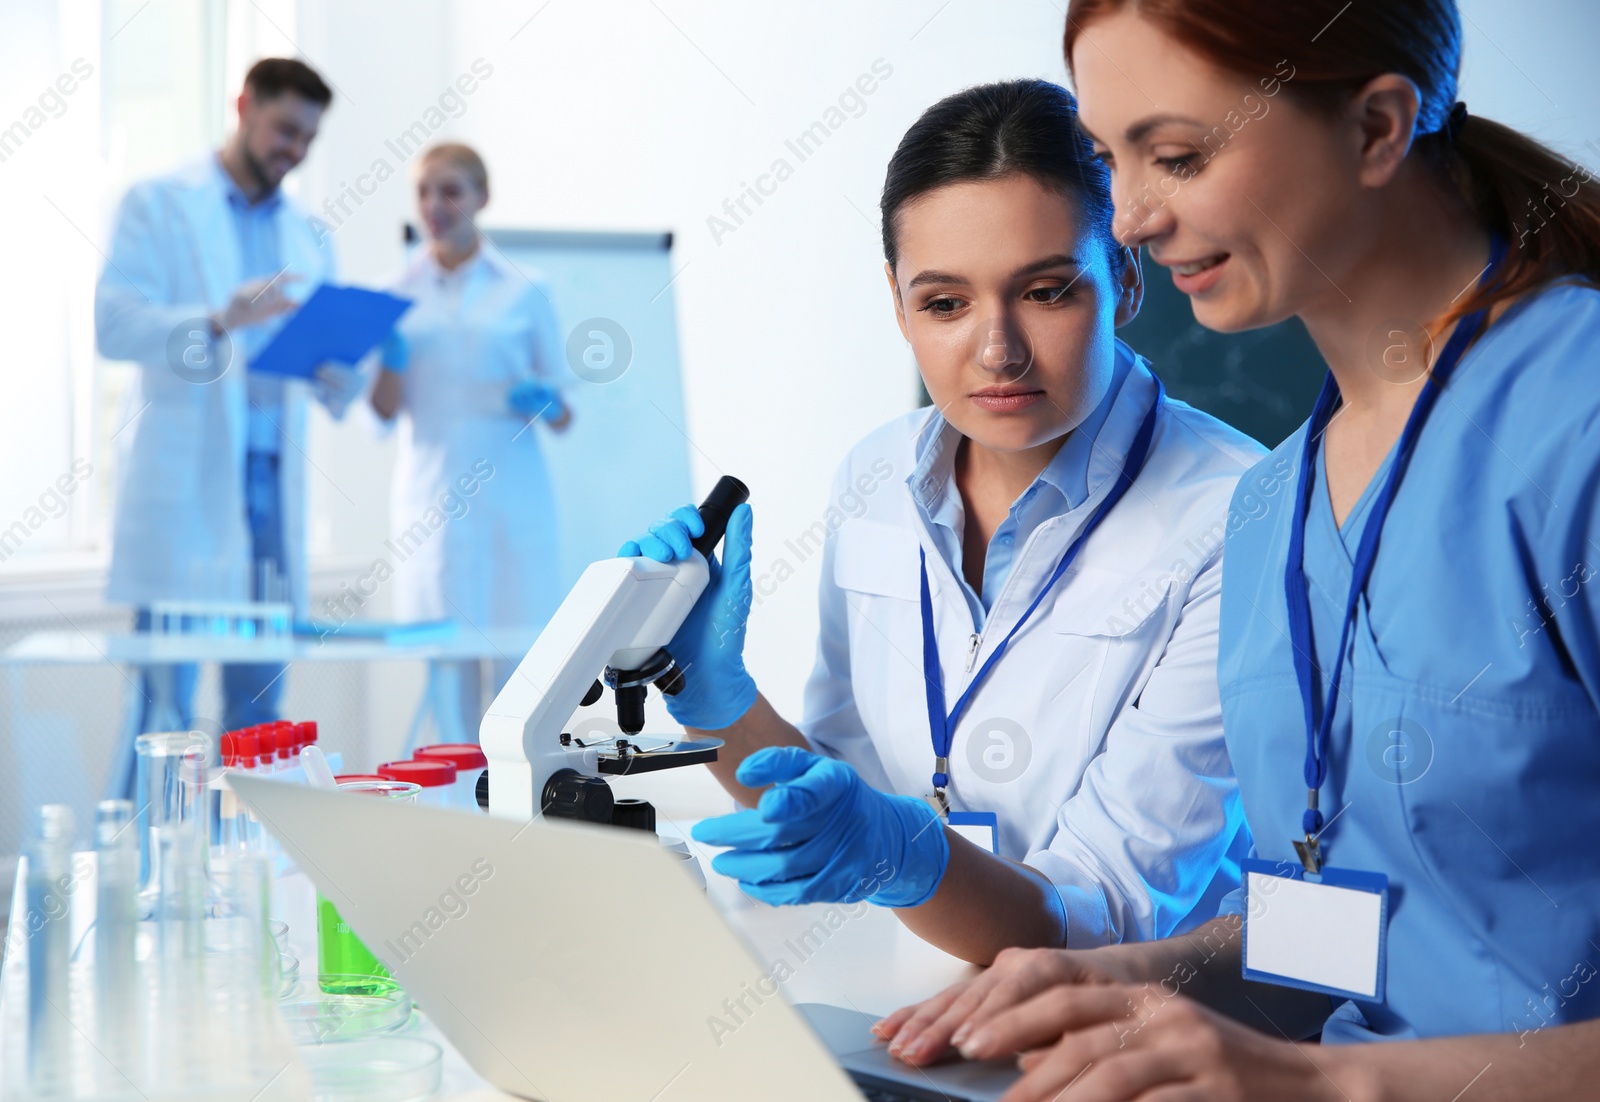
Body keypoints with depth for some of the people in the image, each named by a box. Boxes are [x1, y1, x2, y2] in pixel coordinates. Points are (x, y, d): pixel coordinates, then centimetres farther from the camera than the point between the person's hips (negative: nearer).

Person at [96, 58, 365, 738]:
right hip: (181, 482, -5)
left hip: (273, 479, 5)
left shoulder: (307, 237, 20)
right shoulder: (158, 206, 5)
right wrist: (218, 319, -23)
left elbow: (327, 375, 19)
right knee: (166, 703, -6)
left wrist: (343, 375, -5)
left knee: (260, 702, 4)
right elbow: (112, 324, -8)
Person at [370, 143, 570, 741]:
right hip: (431, 501, 0)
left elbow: (562, 417, 9)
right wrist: (388, 353, -14)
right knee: (447, 661, -1)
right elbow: (386, 408, 3)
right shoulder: (400, 295, 10)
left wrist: (546, 406, -12)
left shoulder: (524, 293, 8)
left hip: (513, 500, 0)